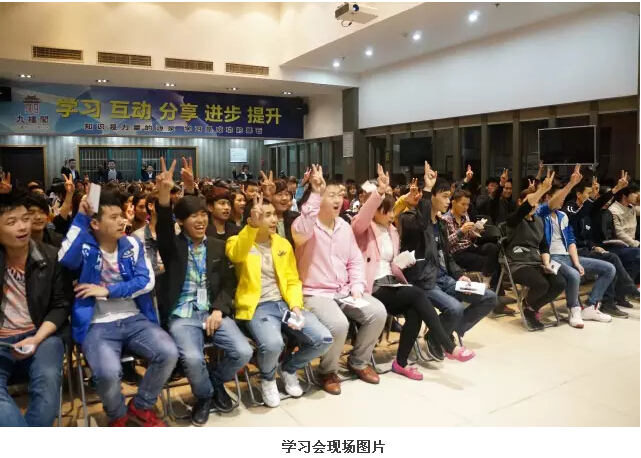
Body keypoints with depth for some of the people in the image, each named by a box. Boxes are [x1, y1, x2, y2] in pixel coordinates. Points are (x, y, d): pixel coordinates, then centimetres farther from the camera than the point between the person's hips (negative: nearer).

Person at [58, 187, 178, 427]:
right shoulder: (84, 246, -1)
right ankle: (118, 415, 6)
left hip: (135, 319, 3)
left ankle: (140, 406, 9)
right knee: (108, 371, -31)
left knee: (169, 353, -20)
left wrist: (107, 290, -9)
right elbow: (65, 260, -25)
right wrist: (81, 216, -20)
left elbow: (147, 281, -1)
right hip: (98, 325, -3)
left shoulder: (132, 244, 6)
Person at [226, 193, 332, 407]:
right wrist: (253, 226, -44)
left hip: (285, 304, 5)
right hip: (257, 307, -5)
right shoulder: (238, 242, 0)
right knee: (273, 344, -35)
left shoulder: (283, 244, 13)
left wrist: (296, 306, -6)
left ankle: (289, 368, 16)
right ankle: (267, 378, 4)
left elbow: (293, 281, 13)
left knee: (323, 339, -15)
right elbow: (236, 255, -27)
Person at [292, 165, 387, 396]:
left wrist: (357, 287, -2)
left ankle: (358, 361, 12)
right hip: (315, 293, -6)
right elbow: (302, 230, -36)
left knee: (378, 312, -12)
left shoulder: (344, 226, 11)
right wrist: (315, 193, -37)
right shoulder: (305, 225, -8)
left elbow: (355, 260, 12)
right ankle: (328, 370, 1)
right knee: (338, 324, -31)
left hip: (345, 292, 6)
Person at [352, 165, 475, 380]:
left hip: (391, 284, 7)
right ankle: (449, 347, -21)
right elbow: (360, 220, -28)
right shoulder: (364, 230, -3)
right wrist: (380, 191, -36)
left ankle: (401, 362, -9)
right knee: (418, 295, -27)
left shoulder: (392, 232, 18)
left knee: (414, 312, -24)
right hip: (374, 289, -6)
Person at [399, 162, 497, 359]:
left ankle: (453, 331, 15)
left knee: (489, 298, 3)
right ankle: (434, 338, 1)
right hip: (423, 280, -8)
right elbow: (421, 223, -36)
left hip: (444, 277, 9)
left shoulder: (441, 224, 17)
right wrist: (426, 189, -31)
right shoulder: (411, 218, -10)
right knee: (455, 308, -31)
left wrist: (459, 274, 6)